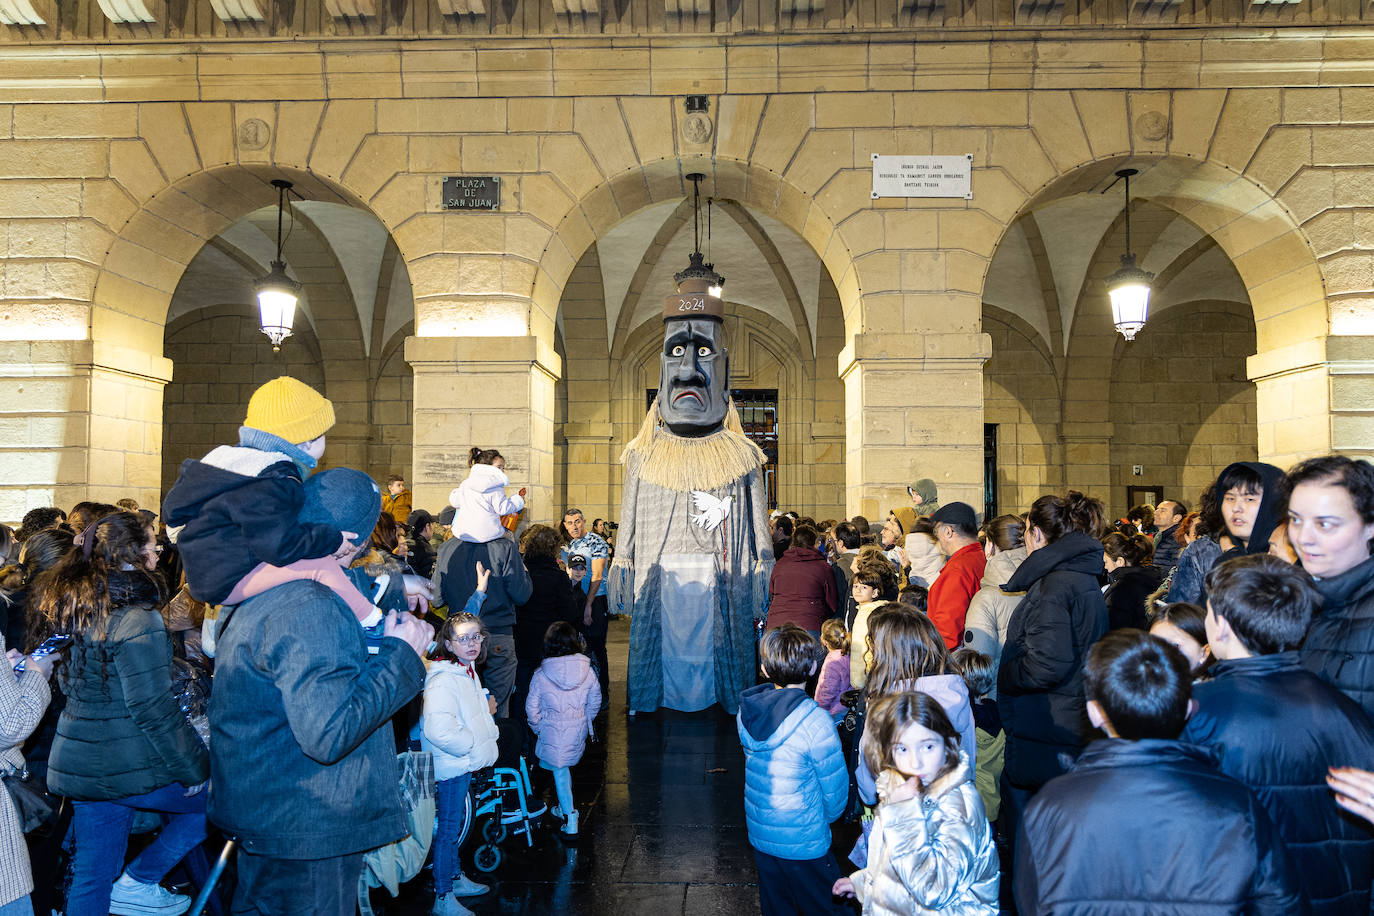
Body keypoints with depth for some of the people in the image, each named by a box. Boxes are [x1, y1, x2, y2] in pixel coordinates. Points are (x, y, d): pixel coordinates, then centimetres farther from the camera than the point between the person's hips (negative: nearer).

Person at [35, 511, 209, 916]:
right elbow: (151, 708, -21)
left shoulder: (65, 606, 6)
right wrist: (190, 770, -13)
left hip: (76, 762, 9)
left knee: (90, 876, 17)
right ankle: (137, 883, 11)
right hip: (128, 769, -8)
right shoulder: (135, 620, -20)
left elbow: (68, 684, 17)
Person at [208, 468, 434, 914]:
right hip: (306, 831, -10)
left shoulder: (255, 598, 8)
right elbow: (328, 733, -32)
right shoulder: (309, 609, -27)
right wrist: (400, 654, -22)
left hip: (260, 812, 10)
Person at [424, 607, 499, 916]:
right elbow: (439, 730, -35)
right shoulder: (442, 679, -26)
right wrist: (472, 745, -23)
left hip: (464, 762, 10)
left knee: (459, 822, 23)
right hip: (451, 765, -10)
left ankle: (456, 878, 40)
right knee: (449, 828, 1)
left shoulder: (467, 670, 6)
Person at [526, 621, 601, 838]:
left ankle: (570, 820, 11)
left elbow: (532, 708, -8)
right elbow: (595, 702, 2)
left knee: (560, 772, 10)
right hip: (579, 730, 3)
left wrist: (538, 728, 10)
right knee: (565, 767, 25)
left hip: (553, 732, -3)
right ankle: (564, 807, 37)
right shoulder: (587, 670, -11)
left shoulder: (541, 675, -17)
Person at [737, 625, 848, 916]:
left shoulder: (746, 711, -6)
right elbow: (835, 789, -13)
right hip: (803, 843, -5)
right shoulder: (815, 722, -24)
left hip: (759, 834, 6)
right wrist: (825, 817, 7)